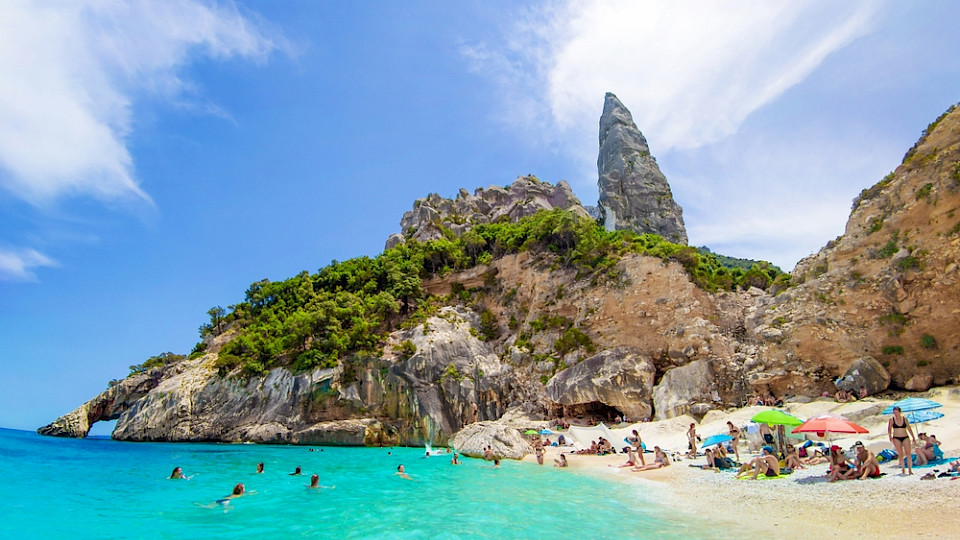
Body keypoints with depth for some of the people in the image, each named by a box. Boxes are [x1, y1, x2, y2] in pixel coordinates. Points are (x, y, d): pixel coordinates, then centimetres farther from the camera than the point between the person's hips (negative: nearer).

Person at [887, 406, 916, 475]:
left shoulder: (905, 419, 2)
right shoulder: (892, 420, -2)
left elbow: (909, 429, 10)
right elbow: (889, 429, 1)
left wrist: (913, 438, 10)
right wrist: (890, 437, -12)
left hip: (905, 438, 1)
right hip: (896, 438, -1)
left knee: (908, 454, -8)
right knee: (900, 455, -1)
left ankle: (910, 469, -1)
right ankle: (903, 469, 8)